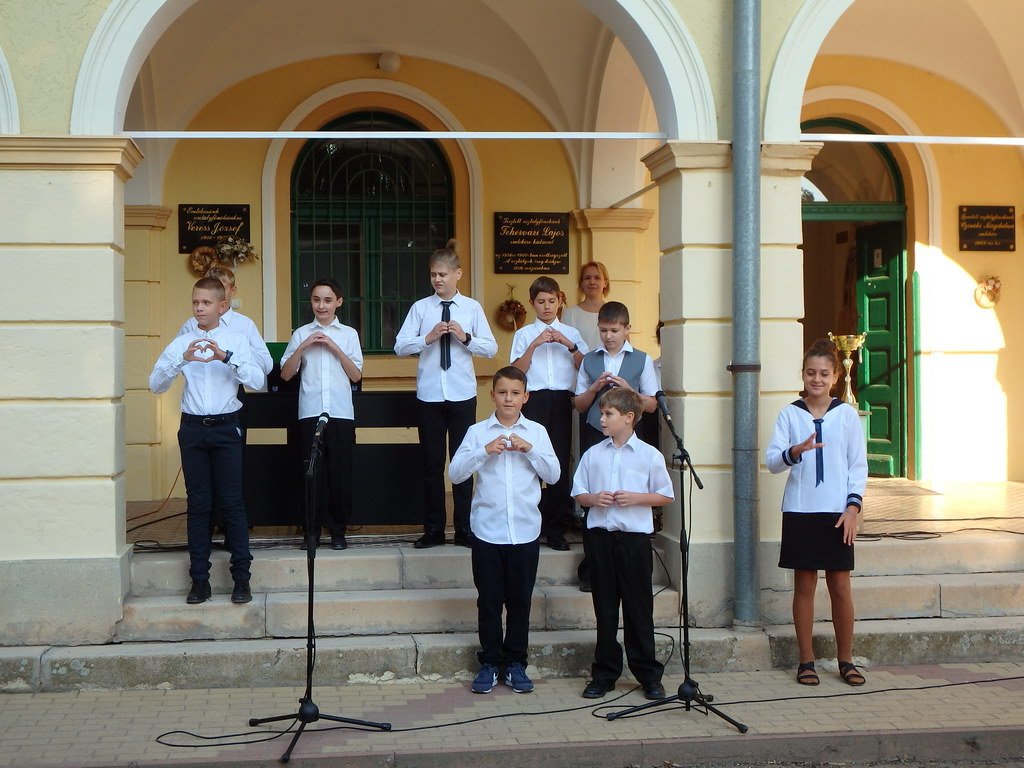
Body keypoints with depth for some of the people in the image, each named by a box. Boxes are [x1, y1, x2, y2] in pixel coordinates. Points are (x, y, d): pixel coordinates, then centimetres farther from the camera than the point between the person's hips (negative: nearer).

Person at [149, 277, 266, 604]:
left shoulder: (235, 340, 3)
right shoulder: (181, 343, 6)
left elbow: (258, 381, -9)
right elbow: (155, 384, -1)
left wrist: (226, 356, -22)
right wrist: (182, 360, -18)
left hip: (226, 427, -1)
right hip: (193, 428, 2)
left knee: (232, 503, -1)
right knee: (198, 504, 5)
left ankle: (241, 578, 5)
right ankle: (200, 579, 11)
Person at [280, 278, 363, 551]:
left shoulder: (349, 334, 8)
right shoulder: (301, 334, 8)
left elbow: (356, 375, 3)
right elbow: (286, 374, 5)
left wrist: (334, 347, -6)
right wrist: (303, 347, -7)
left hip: (341, 413, 0)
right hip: (310, 412, 0)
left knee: (340, 471, 2)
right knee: (313, 471, 1)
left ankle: (338, 529, 13)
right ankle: (313, 529, 10)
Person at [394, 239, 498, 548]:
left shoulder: (472, 308, 2)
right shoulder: (420, 308, 2)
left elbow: (491, 348, -1)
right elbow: (400, 346, -3)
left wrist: (465, 337, -16)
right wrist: (427, 339, -17)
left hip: (462, 394, 0)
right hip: (429, 395, 1)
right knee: (432, 462, 7)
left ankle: (464, 528, 15)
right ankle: (433, 529, 16)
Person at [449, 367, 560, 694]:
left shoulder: (536, 432, 6)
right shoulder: (478, 432, 2)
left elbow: (553, 475, 1)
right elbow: (455, 473, -5)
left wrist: (530, 449, -12)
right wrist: (485, 451, -17)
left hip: (525, 529, 1)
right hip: (487, 529, -1)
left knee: (520, 599, 7)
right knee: (489, 600, 5)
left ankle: (515, 663, 18)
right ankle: (489, 662, 16)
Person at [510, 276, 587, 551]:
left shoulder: (571, 333, 15)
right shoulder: (524, 334, 10)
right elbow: (517, 371, 0)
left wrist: (569, 345, -8)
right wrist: (535, 345, -9)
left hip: (562, 401, 1)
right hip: (534, 401, -1)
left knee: (561, 462, -3)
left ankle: (555, 528, 3)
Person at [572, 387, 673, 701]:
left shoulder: (649, 455, -1)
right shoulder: (593, 454, 7)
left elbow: (666, 496, 3)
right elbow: (578, 493, 11)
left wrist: (635, 498, -12)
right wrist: (593, 499, -10)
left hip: (635, 536, -2)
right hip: (600, 535, 3)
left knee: (638, 607, 3)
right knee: (604, 607, 8)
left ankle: (649, 675, 13)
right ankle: (604, 673, 17)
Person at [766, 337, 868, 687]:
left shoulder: (847, 414, 4)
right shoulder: (790, 414, 3)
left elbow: (859, 465, 5)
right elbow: (772, 460, -4)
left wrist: (852, 507, -5)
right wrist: (796, 451, -24)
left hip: (837, 512, 0)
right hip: (800, 511, 0)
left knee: (840, 585, 2)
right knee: (804, 584, 4)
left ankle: (846, 661, 14)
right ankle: (806, 661, 12)